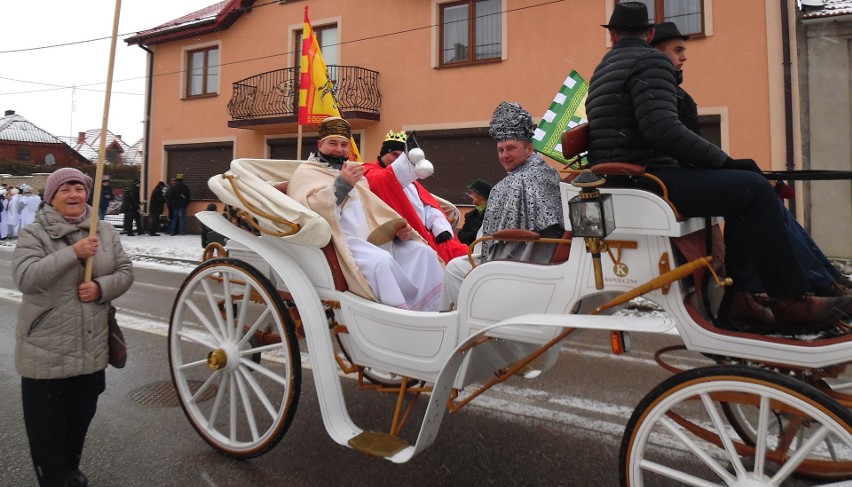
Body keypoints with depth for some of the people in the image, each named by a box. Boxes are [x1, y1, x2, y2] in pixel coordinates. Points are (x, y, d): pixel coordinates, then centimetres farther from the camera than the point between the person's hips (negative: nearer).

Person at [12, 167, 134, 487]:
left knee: (81, 415, 21)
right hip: (47, 351, -4)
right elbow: (25, 277, -22)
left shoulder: (105, 232, 5)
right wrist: (73, 253, -31)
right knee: (48, 424, 8)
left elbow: (125, 272, 5)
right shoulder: (34, 234, -8)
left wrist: (101, 287, -15)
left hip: (91, 348, 5)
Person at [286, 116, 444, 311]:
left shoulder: (352, 172, 32)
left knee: (423, 252, -14)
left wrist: (399, 229, 5)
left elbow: (376, 210, 25)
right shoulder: (305, 173, 10)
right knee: (381, 260, -36)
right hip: (343, 240, -7)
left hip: (375, 238, 7)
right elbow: (306, 209, -11)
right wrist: (340, 185, -21)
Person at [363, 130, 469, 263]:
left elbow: (429, 206, 16)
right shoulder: (371, 172, 9)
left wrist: (442, 230, -3)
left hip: (425, 235, 7)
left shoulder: (409, 180, 29)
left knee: (461, 252, -12)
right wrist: (408, 158, -31)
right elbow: (385, 182, -17)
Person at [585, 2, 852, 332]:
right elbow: (662, 130, -21)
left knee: (742, 189, 15)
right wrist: (725, 162, -12)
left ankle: (737, 294, 16)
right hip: (643, 181, -10)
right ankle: (791, 302, -5)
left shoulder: (603, 70, 21)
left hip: (622, 180, 10)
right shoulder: (650, 61, -7)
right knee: (754, 190, -13)